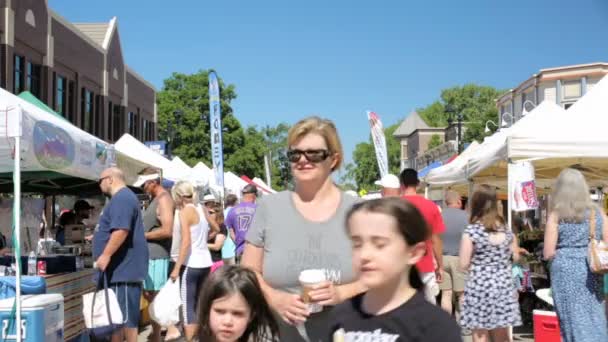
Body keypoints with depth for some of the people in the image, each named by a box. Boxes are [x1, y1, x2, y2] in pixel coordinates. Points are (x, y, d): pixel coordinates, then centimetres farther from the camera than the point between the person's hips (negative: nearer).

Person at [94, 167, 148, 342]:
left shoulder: (122, 198, -15)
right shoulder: (121, 198, 20)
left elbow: (121, 230, -28)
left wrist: (105, 255, -28)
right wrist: (98, 236, 40)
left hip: (122, 268, -11)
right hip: (119, 268, 11)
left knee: (126, 315, -6)